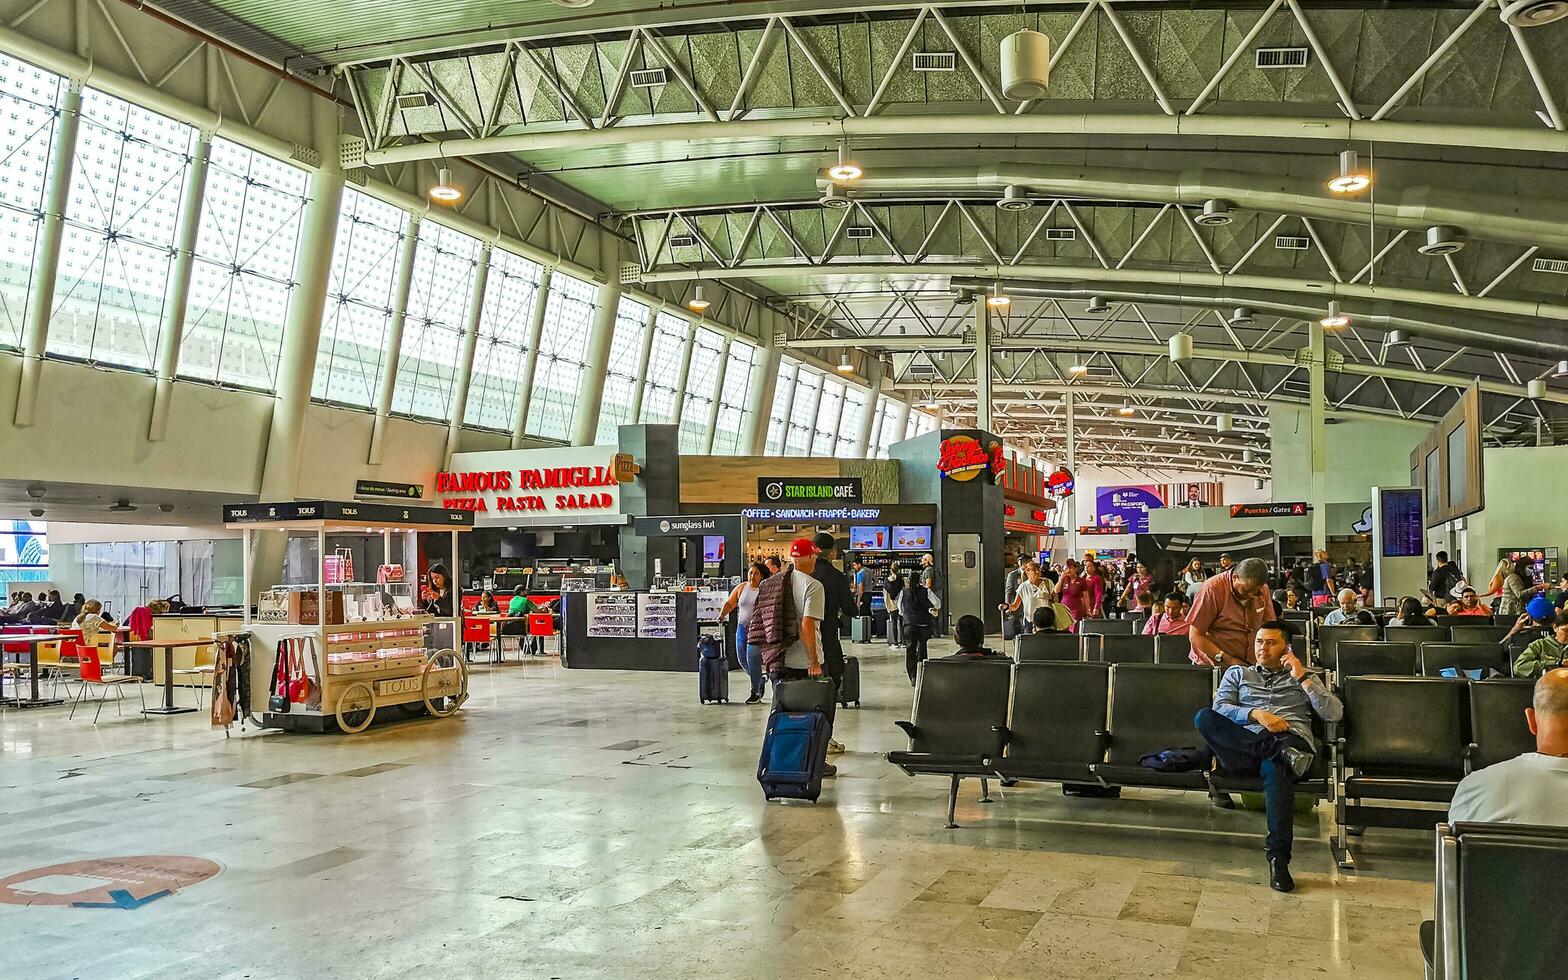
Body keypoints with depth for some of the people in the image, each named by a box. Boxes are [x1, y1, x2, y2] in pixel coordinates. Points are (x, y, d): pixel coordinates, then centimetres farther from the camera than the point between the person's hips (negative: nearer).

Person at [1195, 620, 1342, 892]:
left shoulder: (1305, 677, 27)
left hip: (1292, 743, -1)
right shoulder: (1238, 673, 28)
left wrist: (1302, 677, 6)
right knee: (1204, 718, -31)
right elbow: (1219, 709, 10)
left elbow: (1335, 714, 11)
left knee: (1275, 768, -42)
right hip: (1245, 739, 2)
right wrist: (1255, 714, -7)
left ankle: (1278, 857, -44)